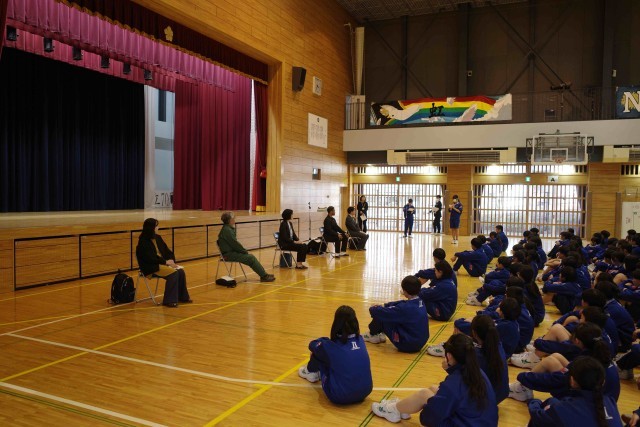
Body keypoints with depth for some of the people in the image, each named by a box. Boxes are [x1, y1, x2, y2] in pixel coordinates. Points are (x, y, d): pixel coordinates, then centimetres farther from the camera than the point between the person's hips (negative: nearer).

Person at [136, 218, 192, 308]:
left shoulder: (158, 237, 11)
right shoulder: (143, 241, -12)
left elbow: (167, 250, 13)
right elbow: (150, 258, -19)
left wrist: (171, 260, -6)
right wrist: (165, 262, -18)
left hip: (163, 262, 7)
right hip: (151, 267, -7)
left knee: (181, 271, -14)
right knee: (173, 273, -27)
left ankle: (182, 297, -1)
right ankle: (169, 300, -20)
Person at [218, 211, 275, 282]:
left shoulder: (229, 229, 13)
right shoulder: (226, 230, -18)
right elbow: (235, 244, -19)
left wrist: (244, 251, 5)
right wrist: (245, 251, -8)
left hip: (232, 252, 9)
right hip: (229, 254, -9)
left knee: (251, 257, 1)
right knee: (251, 258, -14)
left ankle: (264, 274, 2)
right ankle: (264, 276, -8)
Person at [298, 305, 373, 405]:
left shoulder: (330, 346, -12)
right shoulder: (360, 340, 0)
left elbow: (312, 345, 10)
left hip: (340, 397, -4)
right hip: (365, 391, 5)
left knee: (317, 352, 11)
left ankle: (311, 372, 40)